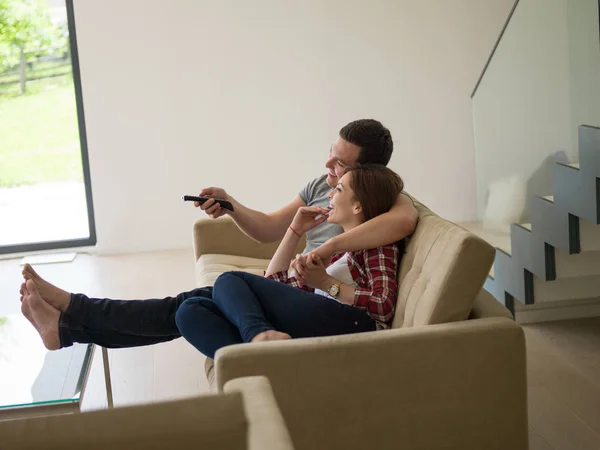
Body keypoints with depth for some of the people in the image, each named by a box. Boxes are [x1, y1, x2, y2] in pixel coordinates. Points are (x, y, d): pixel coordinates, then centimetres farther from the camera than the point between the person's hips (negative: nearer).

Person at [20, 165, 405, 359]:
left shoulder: (377, 243, 8)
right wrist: (296, 231, 21)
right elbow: (274, 283, 28)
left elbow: (383, 306, -10)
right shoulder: (343, 248, 30)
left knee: (230, 282, -11)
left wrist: (327, 283, -9)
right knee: (190, 310, -4)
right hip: (311, 331, 8)